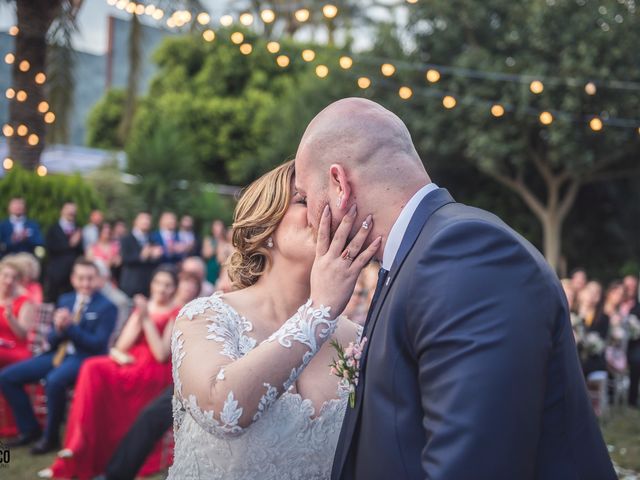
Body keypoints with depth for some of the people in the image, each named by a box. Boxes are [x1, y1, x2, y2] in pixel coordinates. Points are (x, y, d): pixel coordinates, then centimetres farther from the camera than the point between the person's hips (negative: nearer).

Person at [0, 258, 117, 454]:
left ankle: (50, 436, -17)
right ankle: (30, 429, 8)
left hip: (85, 358, -7)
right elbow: (52, 341, 13)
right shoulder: (65, 300, 14)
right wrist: (59, 329, -11)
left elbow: (98, 344, -12)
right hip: (59, 354, 7)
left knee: (54, 381, -38)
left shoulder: (106, 306, -4)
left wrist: (70, 326, -19)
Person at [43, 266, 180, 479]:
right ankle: (78, 457, -27)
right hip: (131, 363, 5)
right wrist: (138, 317, -5)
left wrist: (147, 319, -14)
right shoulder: (143, 307, 17)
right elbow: (122, 346, 7)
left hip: (156, 372, -5)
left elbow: (161, 355, -11)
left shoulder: (177, 314, 1)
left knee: (100, 373, -28)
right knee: (93, 369, -26)